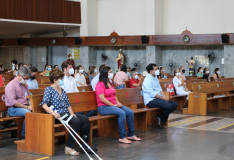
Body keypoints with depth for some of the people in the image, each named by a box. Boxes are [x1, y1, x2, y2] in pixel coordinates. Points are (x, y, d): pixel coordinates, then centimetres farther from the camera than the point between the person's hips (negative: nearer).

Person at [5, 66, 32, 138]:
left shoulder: (25, 85, 19)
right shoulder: (11, 85, -8)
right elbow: (13, 102, -17)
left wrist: (30, 105, 4)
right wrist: (26, 107, -18)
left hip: (25, 107, 7)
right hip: (13, 109, -7)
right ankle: (24, 135, -23)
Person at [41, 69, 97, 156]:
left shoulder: (62, 91, 21)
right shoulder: (49, 90, -2)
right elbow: (44, 105, -14)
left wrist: (71, 113, 1)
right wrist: (53, 112, -29)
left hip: (66, 113, 8)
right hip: (58, 115, -8)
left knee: (85, 119, -12)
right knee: (76, 121, -30)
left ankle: (85, 145, -11)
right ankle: (69, 147, -25)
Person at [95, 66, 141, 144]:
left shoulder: (110, 84, 19)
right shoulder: (100, 85, -10)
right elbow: (102, 99, -18)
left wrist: (118, 103, 2)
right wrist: (113, 105, -17)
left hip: (114, 105, 9)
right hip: (103, 107, -9)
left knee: (130, 112, -9)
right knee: (122, 113, -32)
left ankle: (131, 135, -1)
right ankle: (122, 137, -28)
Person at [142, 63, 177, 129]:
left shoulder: (156, 78, 16)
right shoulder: (147, 80, -15)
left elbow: (159, 89, 14)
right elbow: (152, 94, -19)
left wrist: (164, 96, -4)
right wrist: (163, 98, -15)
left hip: (158, 98, 10)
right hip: (150, 100, -10)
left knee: (174, 105, -2)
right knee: (168, 106, -27)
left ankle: (160, 116, 5)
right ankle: (162, 122, -3)